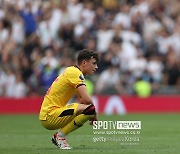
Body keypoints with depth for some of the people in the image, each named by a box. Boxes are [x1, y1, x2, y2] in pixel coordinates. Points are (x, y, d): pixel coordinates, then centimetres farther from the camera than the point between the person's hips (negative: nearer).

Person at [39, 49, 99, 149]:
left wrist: (92, 115, 8)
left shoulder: (71, 70, 18)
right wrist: (94, 114, -4)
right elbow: (87, 99, -22)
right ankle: (60, 136, -11)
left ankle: (59, 136, 14)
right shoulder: (75, 73, -12)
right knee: (90, 109, -23)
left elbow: (82, 100, 23)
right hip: (50, 116, -10)